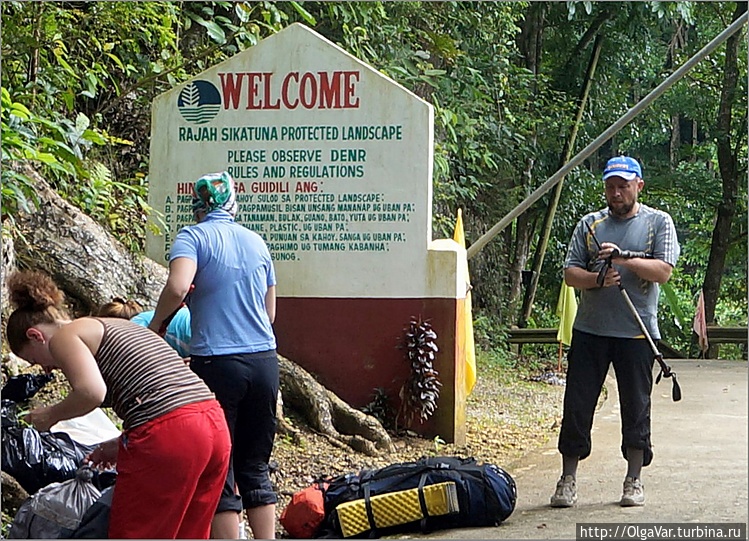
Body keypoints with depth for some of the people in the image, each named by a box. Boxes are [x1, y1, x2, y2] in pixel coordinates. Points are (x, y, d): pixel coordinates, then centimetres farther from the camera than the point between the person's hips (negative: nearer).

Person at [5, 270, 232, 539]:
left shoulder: (63, 337, 4)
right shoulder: (115, 327, 29)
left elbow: (91, 392, -16)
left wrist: (51, 414, 3)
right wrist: (122, 444, 32)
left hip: (168, 436, -9)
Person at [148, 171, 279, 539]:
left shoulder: (194, 236, -3)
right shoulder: (256, 241, 13)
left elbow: (177, 287, -21)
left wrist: (153, 326, -5)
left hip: (217, 362, -5)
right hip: (264, 359, 5)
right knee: (256, 468, 14)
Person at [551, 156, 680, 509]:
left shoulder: (658, 222, 5)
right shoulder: (590, 224, 11)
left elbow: (663, 271, -7)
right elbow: (570, 273, 6)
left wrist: (624, 260, -18)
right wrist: (597, 279, -14)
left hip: (637, 332, -2)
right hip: (589, 330, 2)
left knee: (636, 407, 4)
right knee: (577, 404, 1)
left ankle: (634, 481, 15)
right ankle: (568, 480, 10)